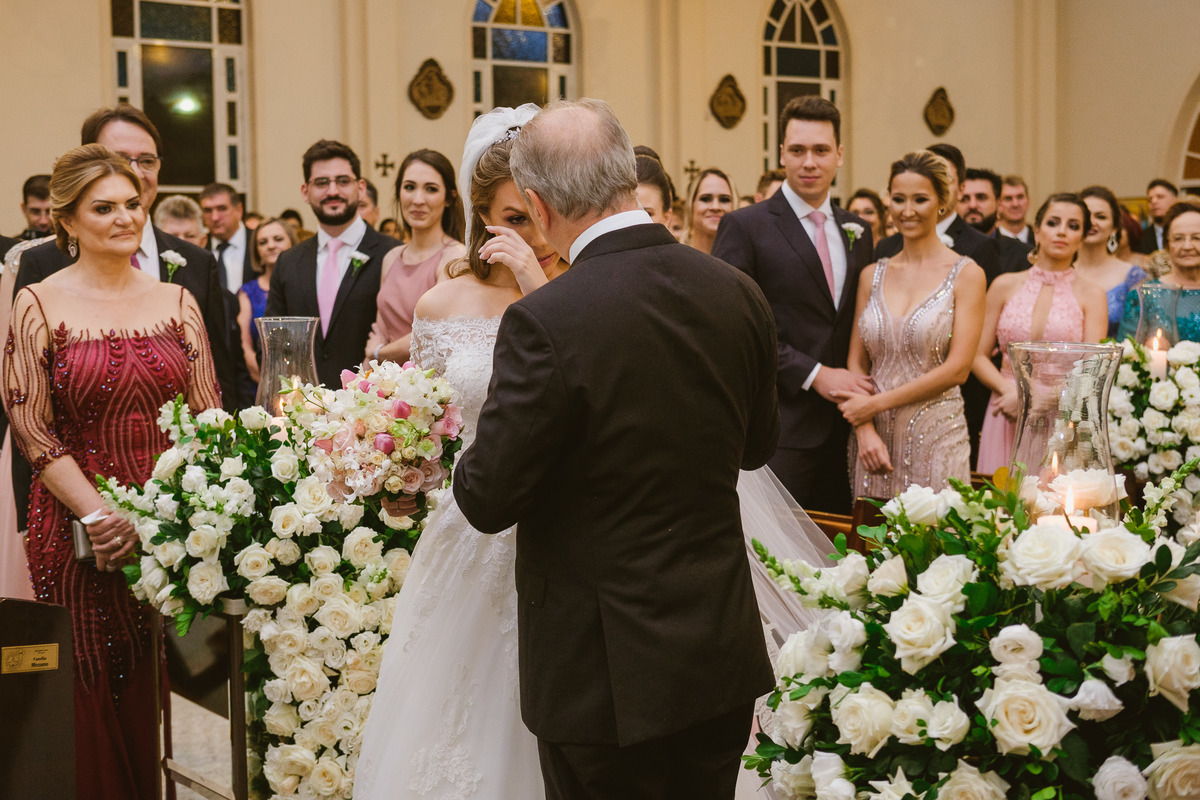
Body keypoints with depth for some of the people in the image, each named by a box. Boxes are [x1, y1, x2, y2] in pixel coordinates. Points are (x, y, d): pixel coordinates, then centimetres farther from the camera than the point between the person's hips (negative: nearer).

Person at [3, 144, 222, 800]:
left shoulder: (176, 301, 8)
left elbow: (208, 414, 8)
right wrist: (98, 514, -14)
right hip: (83, 529, -2)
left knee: (155, 686, 6)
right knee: (98, 688, 4)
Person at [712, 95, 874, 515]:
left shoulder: (857, 231, 15)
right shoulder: (745, 227, -5)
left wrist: (862, 392, 4)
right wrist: (813, 375, -14)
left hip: (841, 429, 6)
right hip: (780, 431, -6)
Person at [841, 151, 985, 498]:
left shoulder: (966, 274, -2)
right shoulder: (872, 275, 10)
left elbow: (957, 368, -9)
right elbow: (856, 362, 7)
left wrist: (876, 403, -9)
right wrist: (865, 430, -9)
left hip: (937, 436, -3)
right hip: (874, 436, 3)